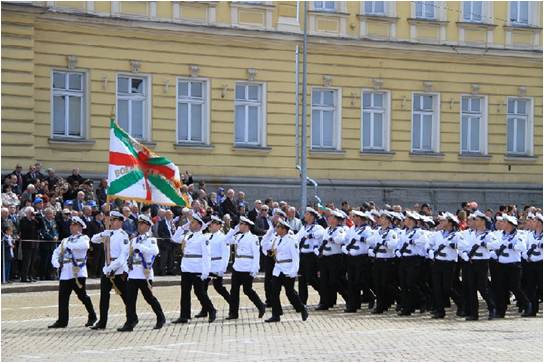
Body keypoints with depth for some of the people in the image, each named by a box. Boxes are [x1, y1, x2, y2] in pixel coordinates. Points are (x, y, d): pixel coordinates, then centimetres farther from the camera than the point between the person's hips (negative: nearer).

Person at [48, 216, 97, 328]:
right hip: (65, 272, 6)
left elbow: (84, 245, -22)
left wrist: (68, 245, -15)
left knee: (82, 295, 0)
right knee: (63, 297, -1)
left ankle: (92, 316, 17)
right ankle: (62, 321, 2)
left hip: (78, 272, -6)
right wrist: (56, 263, 2)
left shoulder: (84, 238, 2)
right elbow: (56, 252, 22)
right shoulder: (66, 240, 22)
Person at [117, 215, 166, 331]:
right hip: (132, 273, 6)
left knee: (149, 297, 3)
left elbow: (155, 251, -22)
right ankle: (130, 323, 2)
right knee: (130, 299, 0)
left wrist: (139, 247, -27)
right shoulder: (133, 240, 18)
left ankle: (161, 319, 19)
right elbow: (124, 253, 20)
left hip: (144, 273, -6)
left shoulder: (150, 240, -2)